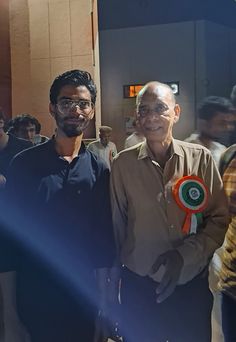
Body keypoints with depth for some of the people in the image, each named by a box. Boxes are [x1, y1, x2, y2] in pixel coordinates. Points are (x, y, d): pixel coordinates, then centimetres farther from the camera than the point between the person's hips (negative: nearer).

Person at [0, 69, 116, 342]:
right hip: (35, 297, -1)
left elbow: (105, 237, 2)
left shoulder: (99, 171, -1)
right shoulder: (25, 164, -6)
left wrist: (105, 302, 1)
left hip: (86, 299, 2)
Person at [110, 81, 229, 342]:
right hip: (138, 285, 0)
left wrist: (184, 254, -15)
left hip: (192, 284, 1)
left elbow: (220, 219, -2)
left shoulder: (201, 158, -6)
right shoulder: (122, 164, -6)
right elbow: (116, 224, 1)